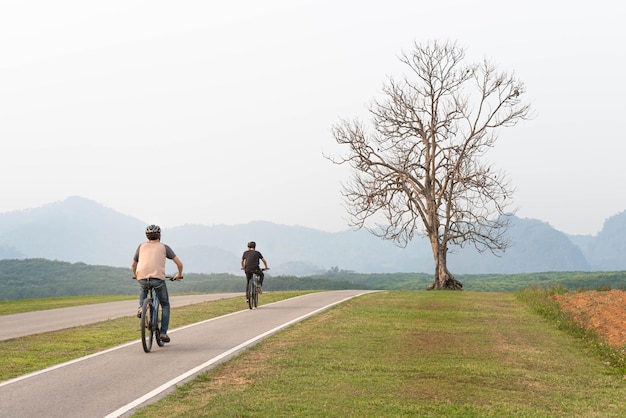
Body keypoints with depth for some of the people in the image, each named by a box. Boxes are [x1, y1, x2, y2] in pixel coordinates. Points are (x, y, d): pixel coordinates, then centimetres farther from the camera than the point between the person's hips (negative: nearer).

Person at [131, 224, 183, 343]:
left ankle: (141, 307, 13)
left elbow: (133, 264, 30)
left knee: (143, 289, 39)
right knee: (165, 305, 18)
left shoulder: (142, 246, 22)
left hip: (142, 278, 2)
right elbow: (179, 263, 12)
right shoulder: (164, 247, 17)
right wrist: (179, 275, 30)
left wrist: (135, 274, 50)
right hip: (158, 278, -2)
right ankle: (163, 333, 9)